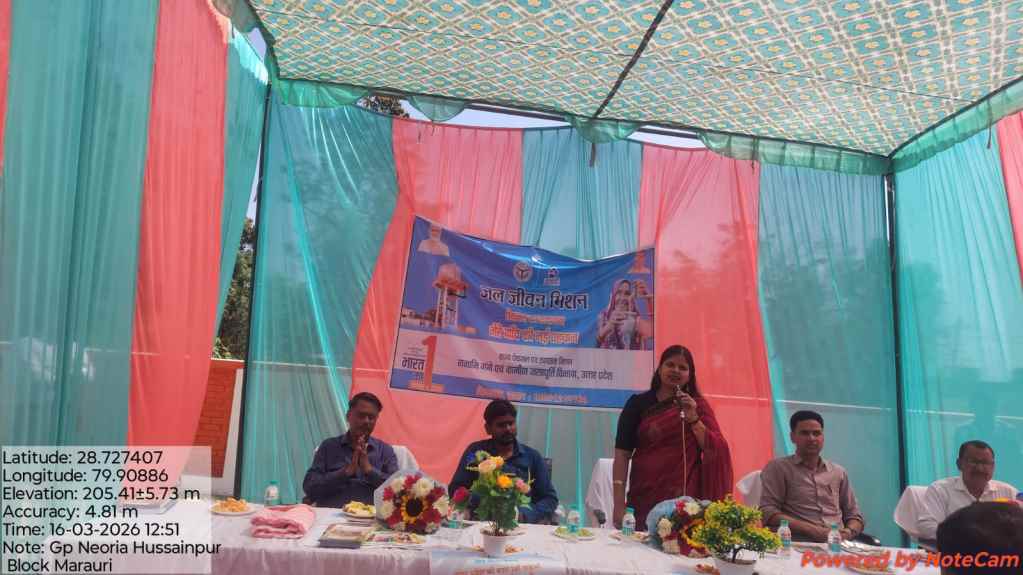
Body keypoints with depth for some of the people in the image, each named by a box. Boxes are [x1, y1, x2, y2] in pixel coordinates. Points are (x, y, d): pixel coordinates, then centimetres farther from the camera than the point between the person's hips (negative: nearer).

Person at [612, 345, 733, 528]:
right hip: (644, 498, 0)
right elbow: (622, 454, -1)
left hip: (684, 499, 0)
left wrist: (693, 418, -13)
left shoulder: (697, 405, 6)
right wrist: (619, 504, -8)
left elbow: (717, 451, -2)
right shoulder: (638, 403, 3)